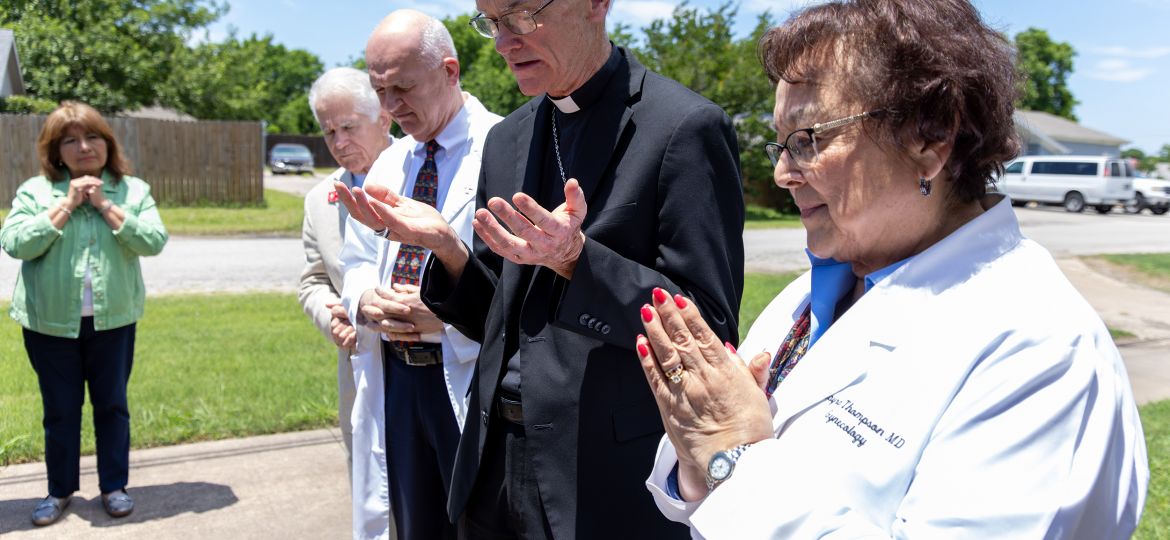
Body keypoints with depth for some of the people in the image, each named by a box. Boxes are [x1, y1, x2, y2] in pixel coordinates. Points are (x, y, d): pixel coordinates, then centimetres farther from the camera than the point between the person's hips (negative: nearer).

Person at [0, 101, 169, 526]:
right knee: (60, 410, 11)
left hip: (113, 320, 0)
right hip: (50, 323, 0)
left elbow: (154, 241, -10)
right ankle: (60, 490, 26)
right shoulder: (35, 191, 0)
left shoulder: (133, 190, 2)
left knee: (112, 405, 10)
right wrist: (67, 205, -14)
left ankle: (114, 486, 24)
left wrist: (106, 206, -14)